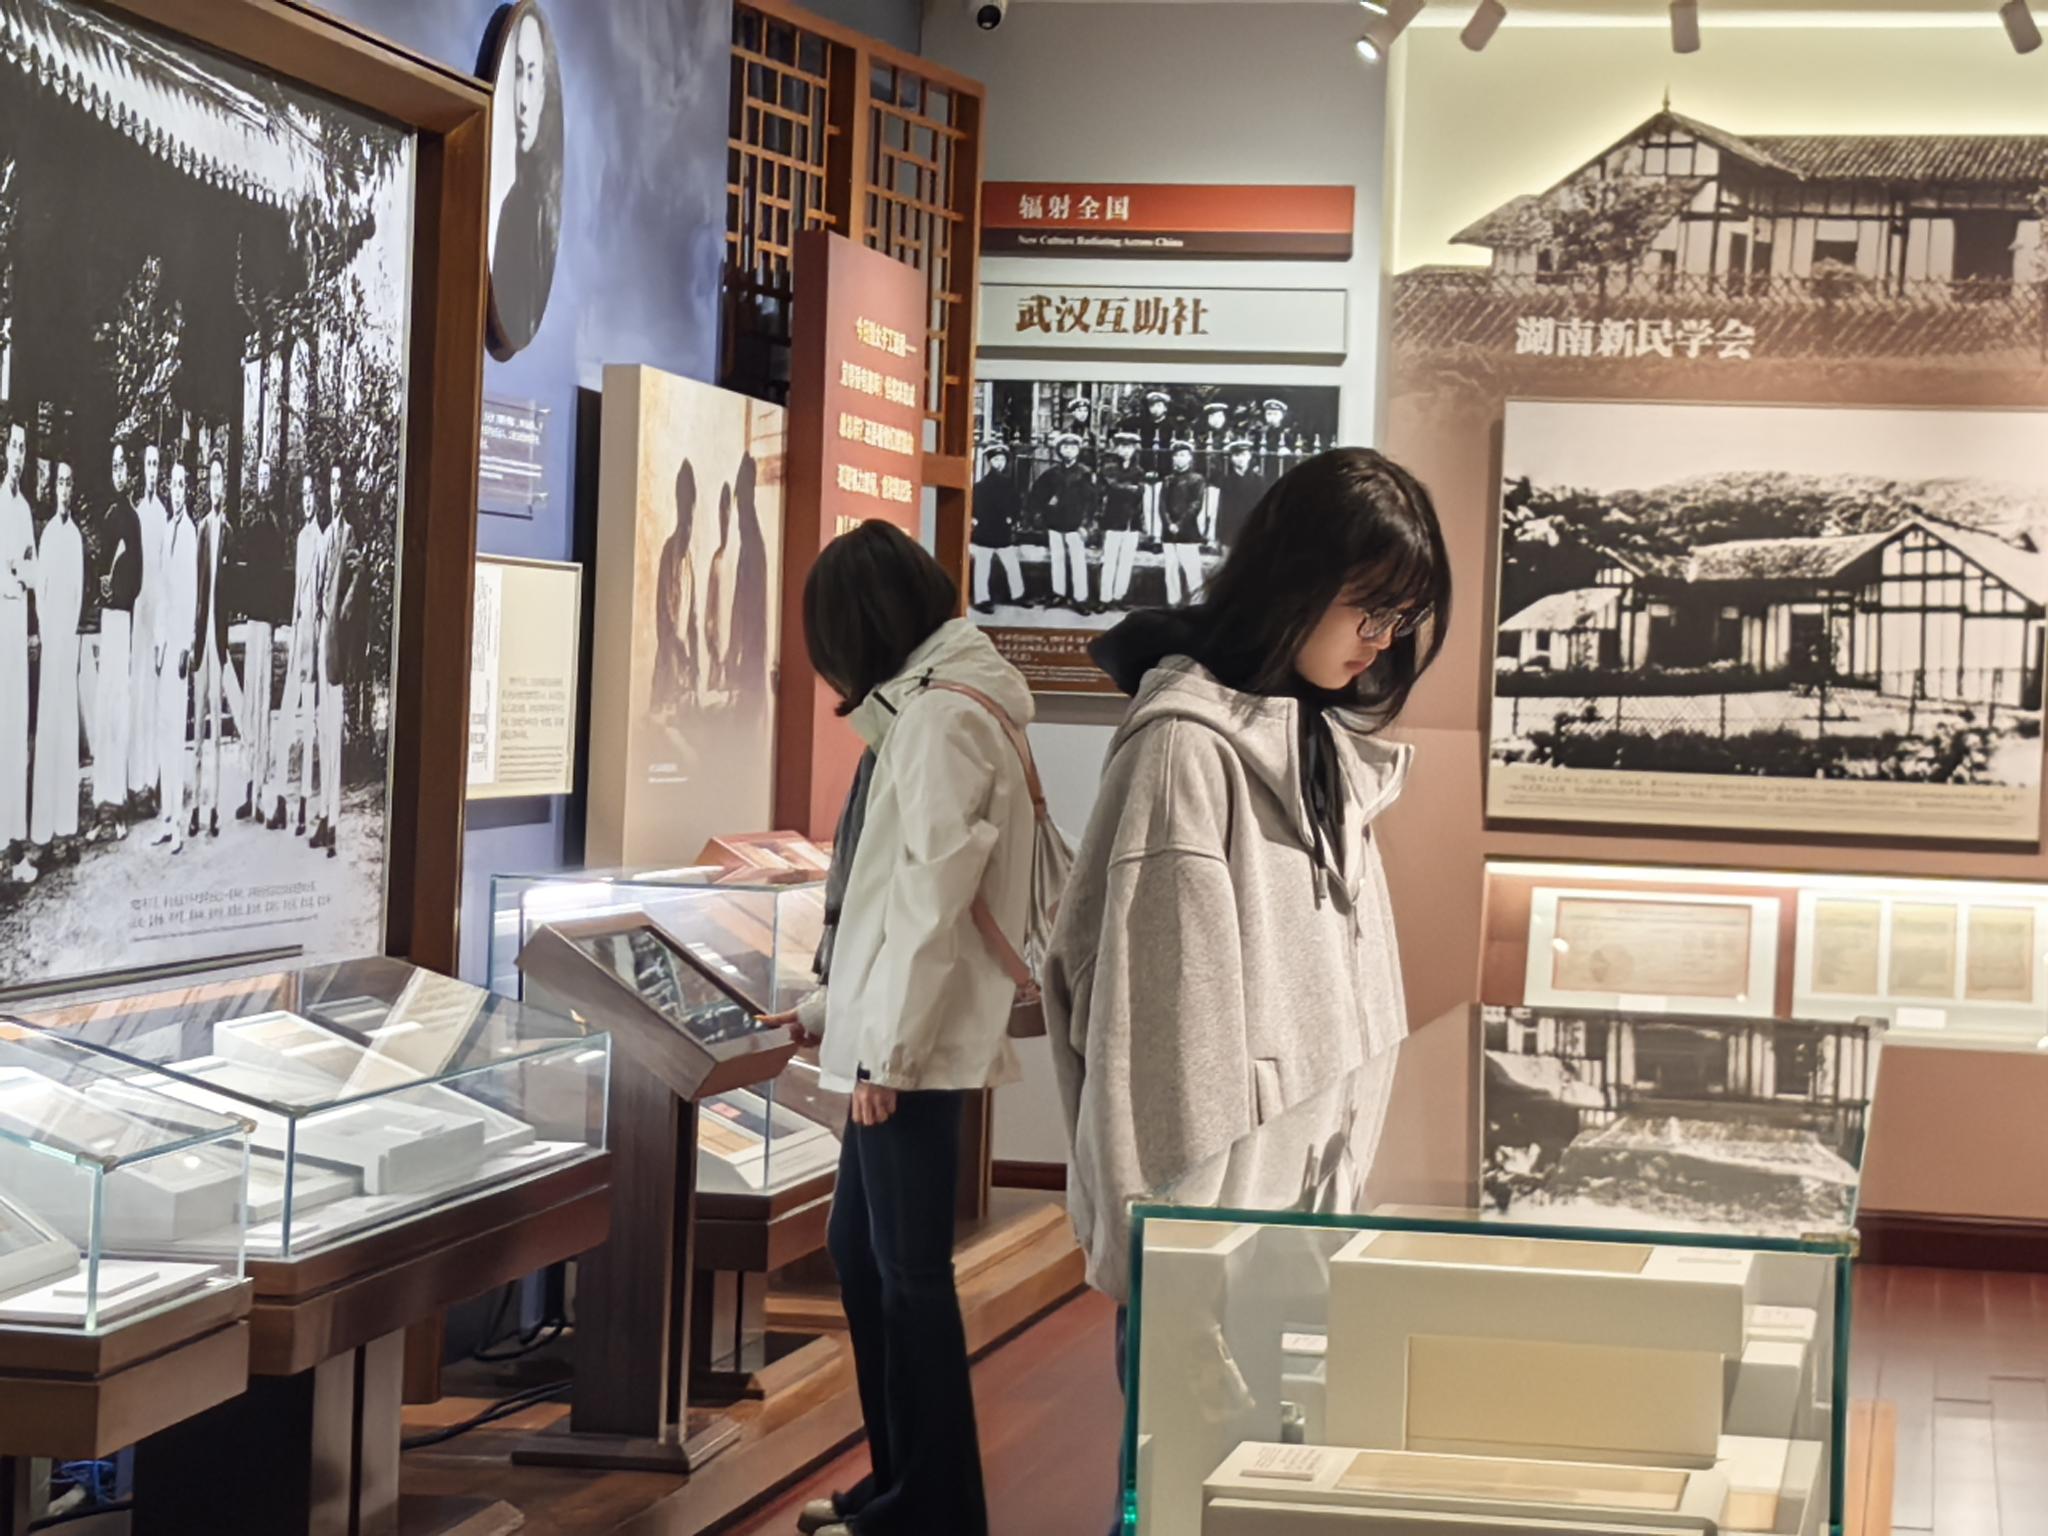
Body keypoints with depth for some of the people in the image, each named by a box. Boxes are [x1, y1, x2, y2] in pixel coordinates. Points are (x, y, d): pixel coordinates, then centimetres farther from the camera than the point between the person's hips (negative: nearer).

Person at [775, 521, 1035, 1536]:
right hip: (888, 1035, 10)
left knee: (910, 1272, -3)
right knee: (858, 1250, 16)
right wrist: (828, 1007, 24)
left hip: (914, 1047, -10)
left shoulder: (943, 717, -15)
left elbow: (935, 892, -20)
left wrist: (886, 1047, -19)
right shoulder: (920, 710, 15)